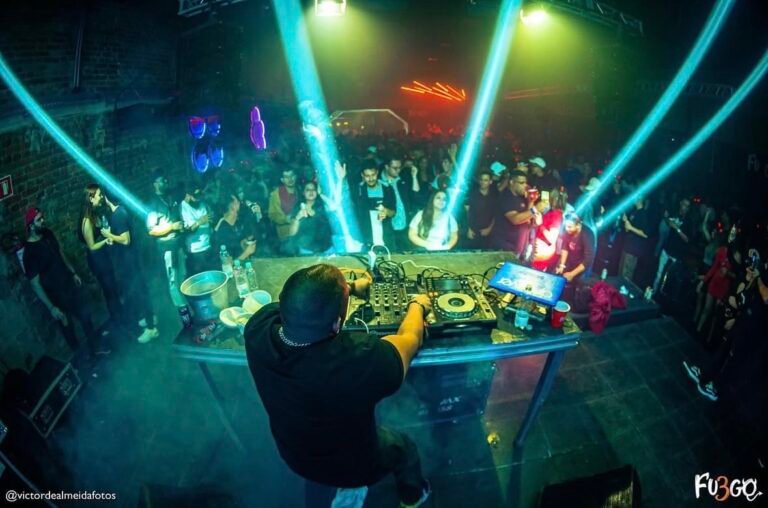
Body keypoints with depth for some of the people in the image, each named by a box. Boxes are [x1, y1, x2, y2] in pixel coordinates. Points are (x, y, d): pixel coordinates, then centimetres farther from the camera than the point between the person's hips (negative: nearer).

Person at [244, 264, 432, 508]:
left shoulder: (258, 326, -30)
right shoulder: (360, 359, -44)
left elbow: (300, 302, -7)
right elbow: (409, 339, -22)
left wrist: (350, 287, 8)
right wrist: (417, 305, -1)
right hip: (353, 465, -3)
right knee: (404, 446, 27)